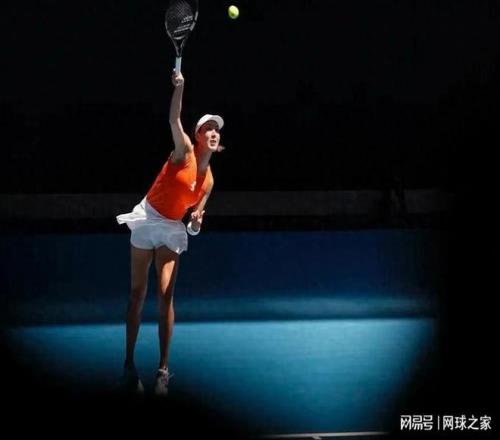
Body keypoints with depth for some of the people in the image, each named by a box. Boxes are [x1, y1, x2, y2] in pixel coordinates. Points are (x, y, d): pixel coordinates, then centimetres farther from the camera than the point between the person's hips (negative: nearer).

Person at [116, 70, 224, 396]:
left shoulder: (209, 179, 3)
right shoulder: (184, 152, -9)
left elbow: (195, 217, 11)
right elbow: (174, 120, -27)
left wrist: (196, 220, -13)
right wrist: (179, 86, -40)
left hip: (172, 230, 3)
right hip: (147, 220, -3)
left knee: (166, 296, -7)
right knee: (138, 294, -1)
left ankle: (163, 369, -6)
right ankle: (129, 364, 7)